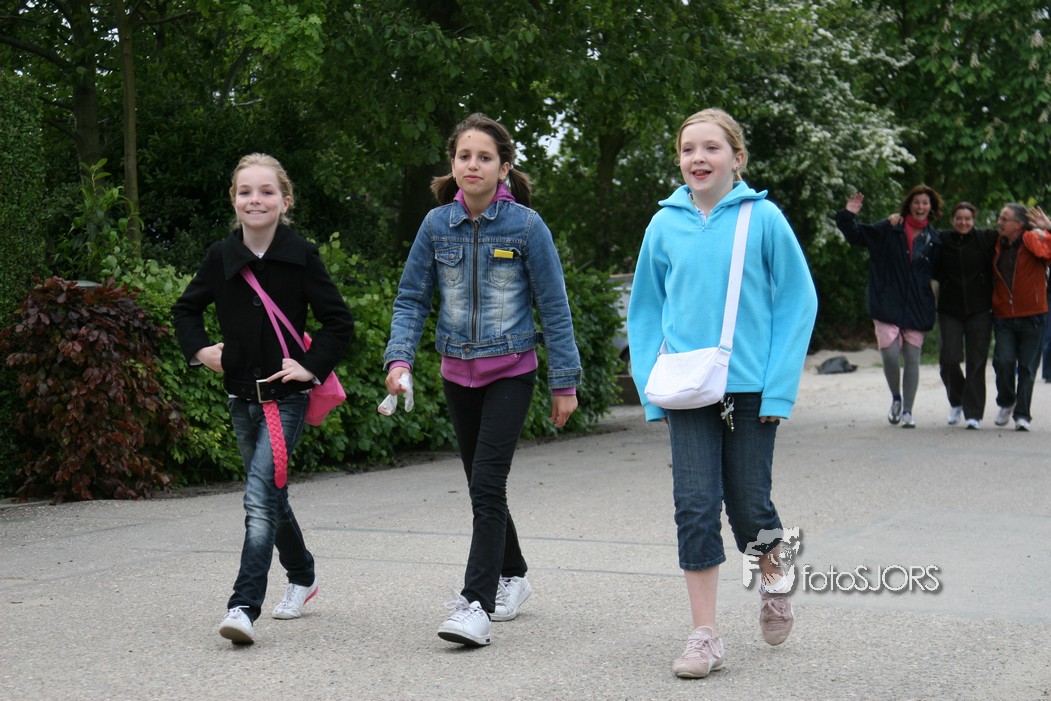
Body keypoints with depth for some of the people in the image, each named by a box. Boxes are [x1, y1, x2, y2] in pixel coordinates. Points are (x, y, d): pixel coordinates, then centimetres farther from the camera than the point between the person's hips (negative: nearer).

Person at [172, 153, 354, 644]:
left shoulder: (301, 256, -7)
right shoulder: (221, 257, 2)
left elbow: (340, 322, -2)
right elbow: (186, 309, 18)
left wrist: (312, 365, -11)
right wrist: (199, 348, 3)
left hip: (286, 396, -5)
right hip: (242, 396, 5)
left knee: (260, 498, -18)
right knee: (271, 496, 18)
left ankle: (244, 607, -21)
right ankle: (302, 576, 40)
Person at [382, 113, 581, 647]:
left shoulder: (525, 225, -10)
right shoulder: (436, 224, -1)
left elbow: (554, 306, -5)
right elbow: (411, 298, 5)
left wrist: (564, 382, -3)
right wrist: (399, 359, -10)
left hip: (510, 372, -4)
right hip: (457, 372, 4)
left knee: (487, 483, -15)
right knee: (481, 483, 15)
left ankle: (477, 604, -17)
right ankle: (512, 575, 34)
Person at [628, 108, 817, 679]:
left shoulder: (763, 219, -4)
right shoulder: (666, 225, 3)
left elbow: (797, 302, -1)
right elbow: (646, 311, 11)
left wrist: (779, 388, -7)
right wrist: (652, 388, 3)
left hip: (752, 389, -2)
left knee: (749, 503, 7)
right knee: (695, 506, -4)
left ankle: (774, 579, 39)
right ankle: (705, 635, 4)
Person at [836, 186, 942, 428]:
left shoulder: (933, 238, 9)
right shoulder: (889, 229, 1)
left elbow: (937, 271, 20)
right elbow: (857, 235, 4)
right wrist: (848, 216, -11)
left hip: (917, 306, 2)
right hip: (888, 303, -2)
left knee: (912, 357, 1)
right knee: (890, 354, -12)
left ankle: (907, 410, 12)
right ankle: (896, 398, 15)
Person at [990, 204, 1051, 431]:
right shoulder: (998, 245, 9)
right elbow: (990, 276, 24)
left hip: (1031, 317, -3)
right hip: (1003, 317, 3)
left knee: (1027, 367, 0)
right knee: (1004, 361, -11)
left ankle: (1022, 414, 7)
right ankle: (1006, 403, 14)